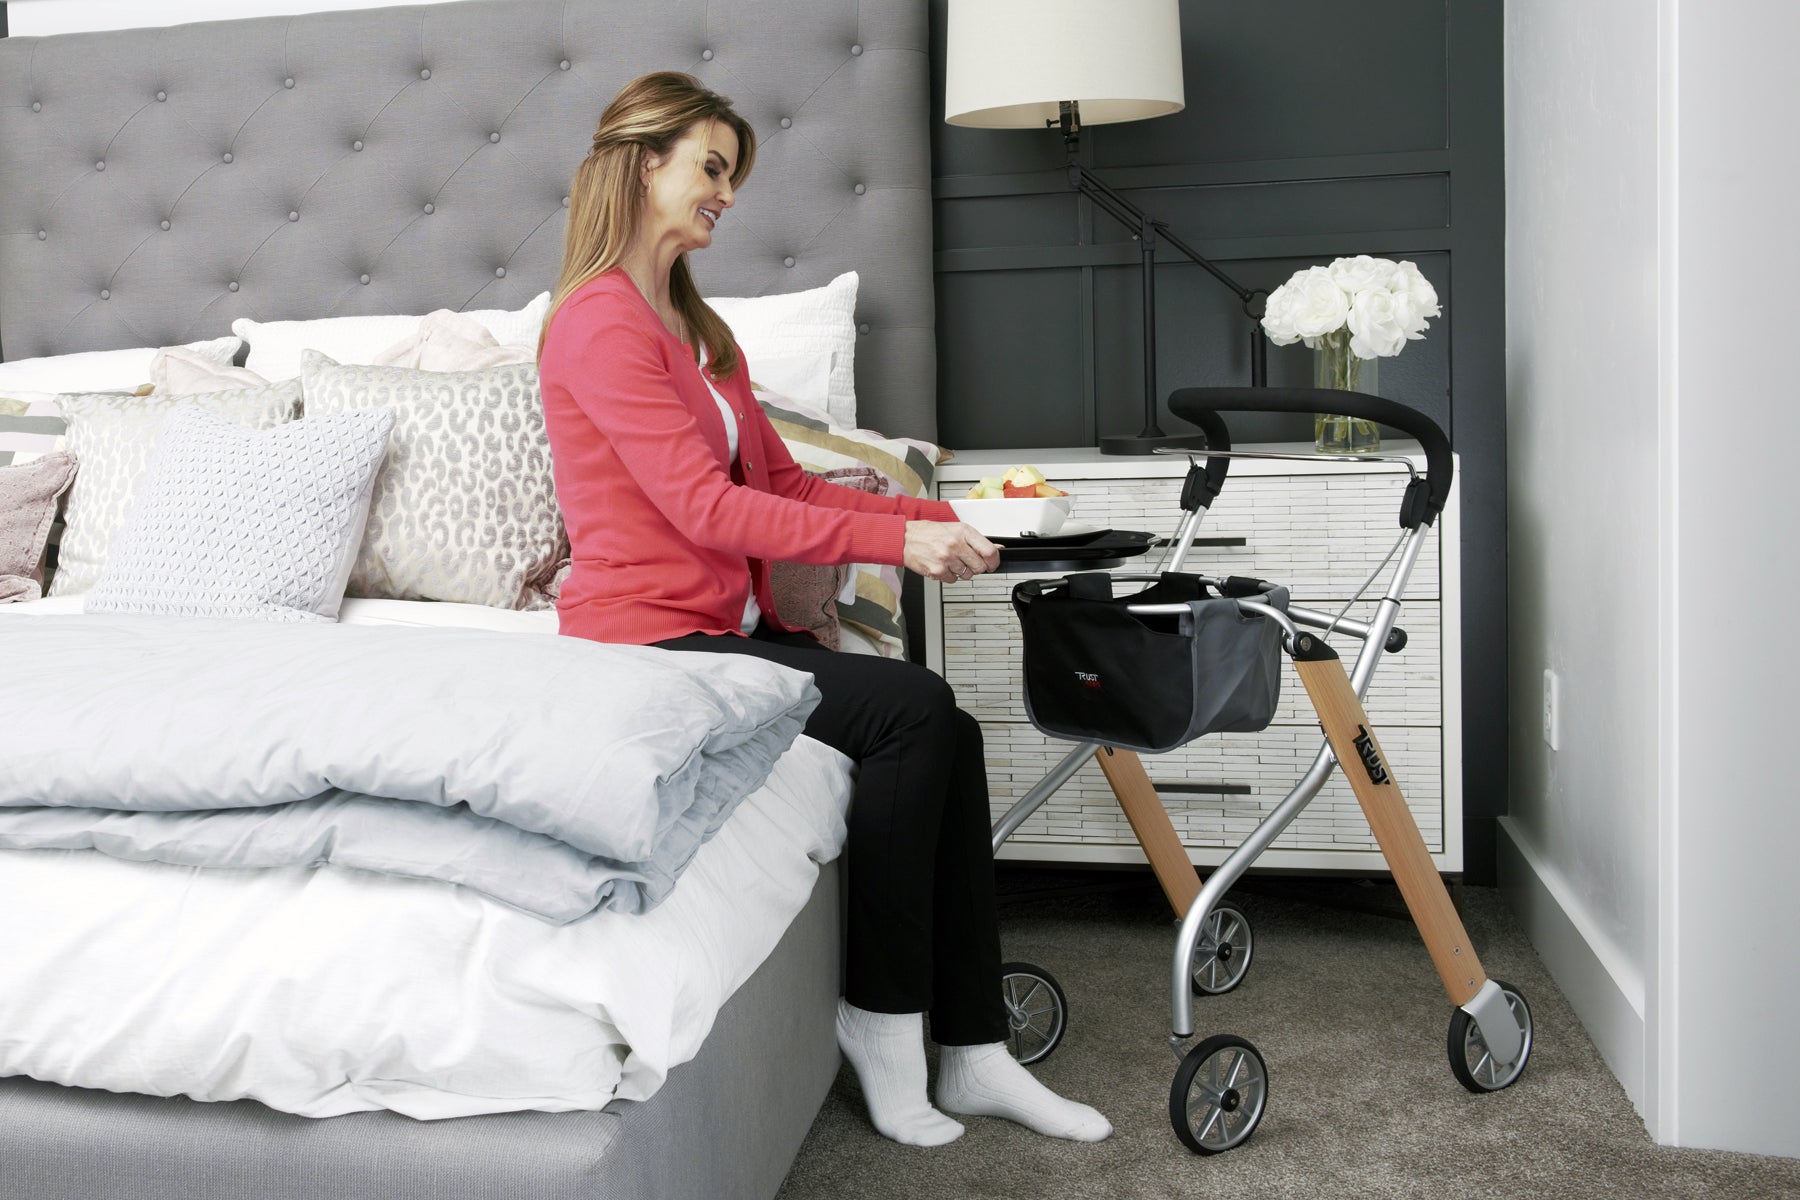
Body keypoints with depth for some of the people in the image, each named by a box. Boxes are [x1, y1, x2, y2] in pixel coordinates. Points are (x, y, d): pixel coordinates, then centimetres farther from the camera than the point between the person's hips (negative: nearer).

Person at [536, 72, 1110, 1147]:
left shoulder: (701, 329, 18)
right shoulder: (600, 323, -11)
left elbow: (783, 478, 16)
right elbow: (705, 505, -19)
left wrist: (943, 521, 4)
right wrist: (896, 542, -21)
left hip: (730, 629, 8)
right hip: (647, 639, -8)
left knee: (950, 734, -11)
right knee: (910, 708, -22)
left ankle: (974, 1052, -6)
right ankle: (880, 1014, -8)